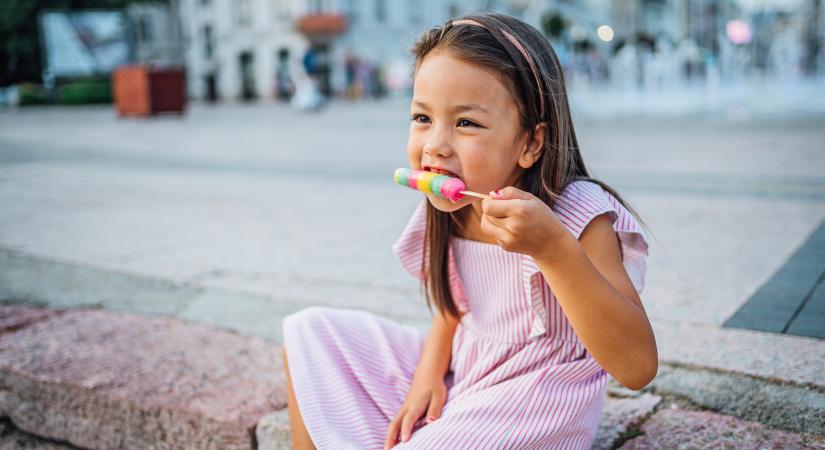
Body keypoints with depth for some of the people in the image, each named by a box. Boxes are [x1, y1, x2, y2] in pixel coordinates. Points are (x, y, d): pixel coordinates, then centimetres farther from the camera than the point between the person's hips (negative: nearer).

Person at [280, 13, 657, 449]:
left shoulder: (581, 216, -23)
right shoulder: (448, 215, -6)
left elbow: (638, 368, -32)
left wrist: (554, 248, -44)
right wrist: (428, 372, -7)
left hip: (533, 403, -6)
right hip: (458, 377, 7)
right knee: (310, 330, 6)